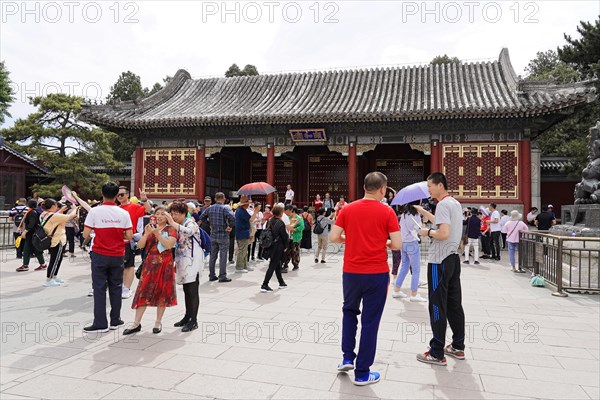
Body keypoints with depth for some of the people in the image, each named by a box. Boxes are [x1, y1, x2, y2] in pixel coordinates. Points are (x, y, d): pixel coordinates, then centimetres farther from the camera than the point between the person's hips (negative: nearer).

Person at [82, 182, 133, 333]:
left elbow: (86, 235, -10)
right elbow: (129, 236, -4)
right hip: (118, 255, 2)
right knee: (116, 287, 12)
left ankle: (100, 323, 5)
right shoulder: (123, 213, -4)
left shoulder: (94, 211, -9)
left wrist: (92, 234, 11)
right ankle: (115, 321, 20)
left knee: (99, 288, 4)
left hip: (99, 255, -2)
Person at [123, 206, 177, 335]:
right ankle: (136, 323, 6)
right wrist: (146, 233, -11)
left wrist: (157, 233, -19)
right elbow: (140, 245, 4)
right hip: (150, 263, 3)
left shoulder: (171, 229, 0)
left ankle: (158, 322, 17)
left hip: (165, 264, -3)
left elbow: (169, 245, -16)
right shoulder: (150, 227, 11)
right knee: (143, 291, 0)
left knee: (162, 292, 4)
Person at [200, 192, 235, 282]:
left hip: (213, 235, 5)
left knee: (213, 256, 13)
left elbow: (202, 217, 10)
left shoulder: (209, 208, 4)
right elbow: (232, 218, -27)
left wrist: (209, 223, 12)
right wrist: (230, 226, -13)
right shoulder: (225, 208, -13)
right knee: (223, 256, 1)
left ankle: (211, 275, 19)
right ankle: (222, 276, 4)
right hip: (223, 235, -5)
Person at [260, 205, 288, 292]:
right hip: (278, 248, -8)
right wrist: (284, 247, 3)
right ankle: (264, 285, -4)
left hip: (270, 247, 8)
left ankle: (281, 283, 34)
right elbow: (284, 237, -13)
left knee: (277, 265, 20)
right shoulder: (280, 223, -17)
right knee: (272, 266, -2)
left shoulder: (269, 221, 4)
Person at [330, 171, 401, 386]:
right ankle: (362, 373, 15)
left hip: (351, 271, 3)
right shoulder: (387, 212, -7)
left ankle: (347, 358, 22)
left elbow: (333, 237, -1)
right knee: (370, 321, 7)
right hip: (377, 274, -3)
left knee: (349, 311, 25)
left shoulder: (348, 209, 0)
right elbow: (397, 244, -9)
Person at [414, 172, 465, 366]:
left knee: (437, 307, -4)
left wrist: (428, 233, -8)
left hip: (440, 262, -10)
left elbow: (443, 234, -26)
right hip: (453, 258, 10)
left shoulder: (443, 205, -16)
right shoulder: (455, 203, 14)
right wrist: (424, 212, 28)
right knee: (454, 304, 15)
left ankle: (437, 354, 2)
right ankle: (458, 347, 24)